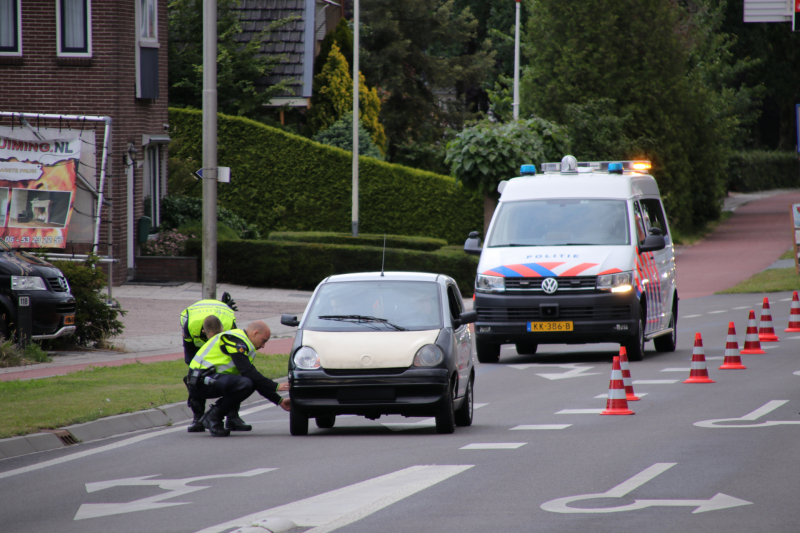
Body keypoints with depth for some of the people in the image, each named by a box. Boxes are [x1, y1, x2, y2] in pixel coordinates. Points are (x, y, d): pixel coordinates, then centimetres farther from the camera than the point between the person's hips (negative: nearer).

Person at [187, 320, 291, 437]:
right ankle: (213, 417, -15)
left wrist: (279, 401, 18)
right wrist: (275, 387, -13)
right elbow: (248, 373, -19)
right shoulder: (236, 341, -10)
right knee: (245, 384, -28)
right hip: (202, 380, -10)